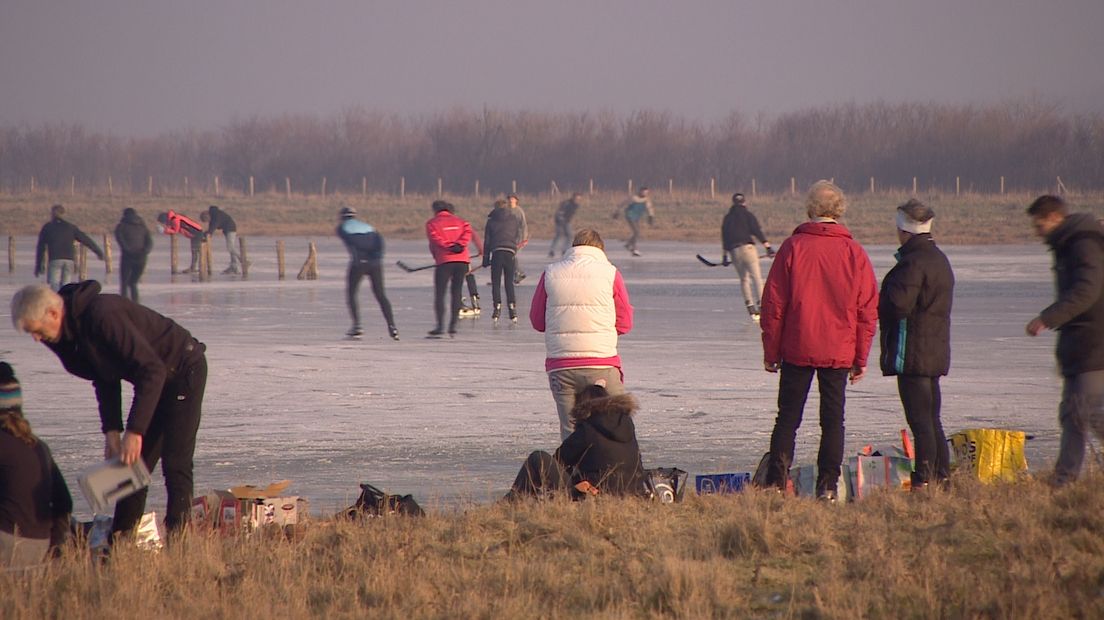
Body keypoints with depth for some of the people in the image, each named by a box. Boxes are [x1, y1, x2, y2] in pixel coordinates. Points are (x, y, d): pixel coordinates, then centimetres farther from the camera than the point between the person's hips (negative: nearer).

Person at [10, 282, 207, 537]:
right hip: (157, 378, 9)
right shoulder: (70, 330, -3)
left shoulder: (104, 316, -32)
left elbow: (152, 371, -33)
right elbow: (105, 379, 8)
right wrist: (111, 430, -3)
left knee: (175, 466, -14)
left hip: (184, 370, -9)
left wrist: (135, 431, -34)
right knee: (133, 464, 6)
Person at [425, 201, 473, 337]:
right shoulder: (460, 221, 20)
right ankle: (453, 326, 6)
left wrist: (449, 246, -8)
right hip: (462, 260, 4)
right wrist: (459, 244, -10)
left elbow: (435, 238, -7)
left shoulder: (432, 223, 9)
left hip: (444, 261, -4)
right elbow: (467, 231, 1)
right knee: (456, 293, 10)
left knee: (439, 294, 1)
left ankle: (440, 327, -8)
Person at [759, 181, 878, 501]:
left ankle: (776, 483, 0)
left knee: (788, 417, 6)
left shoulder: (793, 247, -5)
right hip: (839, 352, 1)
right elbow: (868, 309, 2)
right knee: (833, 419, 6)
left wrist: (770, 351, 4)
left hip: (797, 350, -1)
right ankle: (828, 487, 2)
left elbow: (773, 303, -3)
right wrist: (861, 357, 9)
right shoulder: (854, 253, 0)